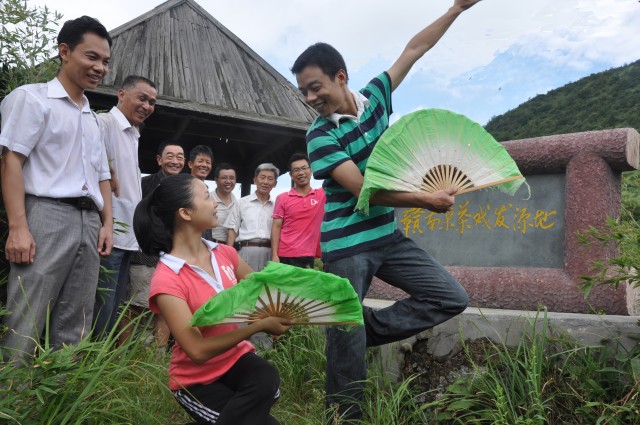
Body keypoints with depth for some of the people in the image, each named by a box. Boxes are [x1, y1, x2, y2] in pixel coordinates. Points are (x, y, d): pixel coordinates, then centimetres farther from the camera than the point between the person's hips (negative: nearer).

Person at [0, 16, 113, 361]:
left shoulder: (93, 118, 23)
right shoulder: (33, 97, 2)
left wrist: (107, 223, 10)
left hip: (89, 223, 7)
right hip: (46, 215, -6)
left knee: (74, 329, 7)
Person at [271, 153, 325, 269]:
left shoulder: (322, 195, 6)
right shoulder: (282, 198, 4)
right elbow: (276, 227, 0)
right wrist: (274, 255, -8)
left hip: (309, 257, 1)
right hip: (285, 256, -1)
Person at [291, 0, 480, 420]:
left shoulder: (375, 95, 1)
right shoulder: (320, 136, -13)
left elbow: (413, 50, 9)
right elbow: (364, 190, -20)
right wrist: (425, 199, -19)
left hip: (388, 236, 6)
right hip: (347, 246, -5)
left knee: (452, 297, 2)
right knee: (347, 338, -2)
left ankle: (370, 327, 6)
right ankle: (346, 414, 18)